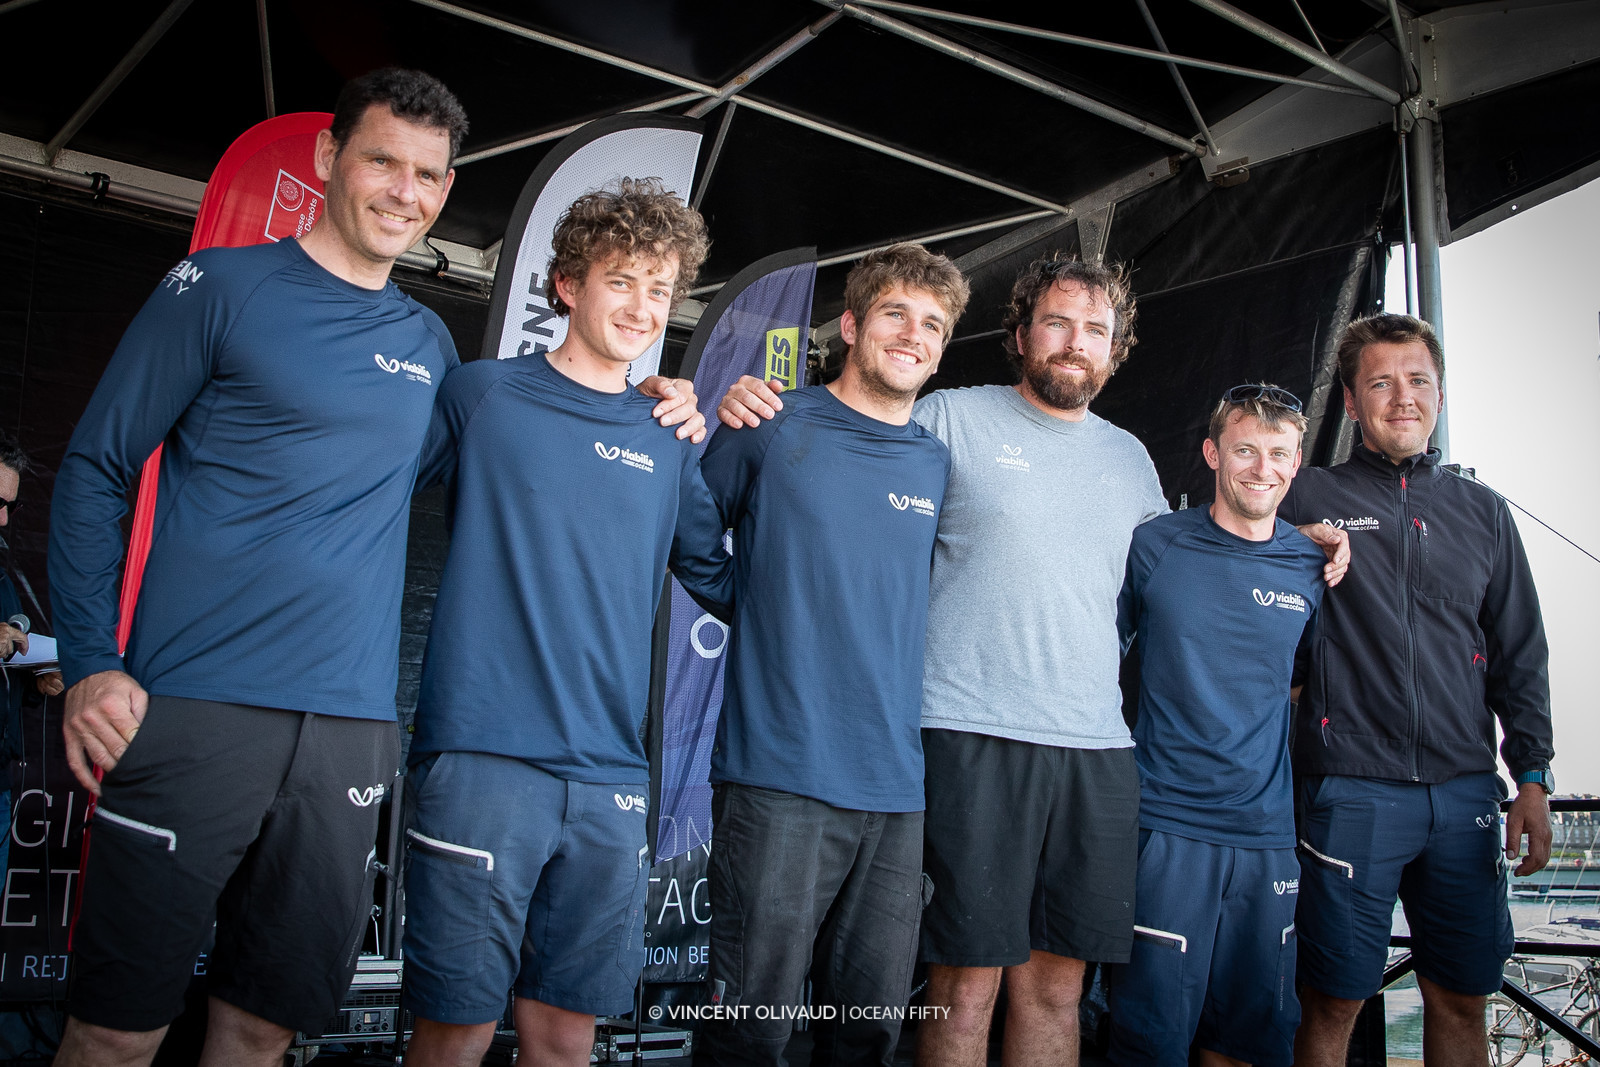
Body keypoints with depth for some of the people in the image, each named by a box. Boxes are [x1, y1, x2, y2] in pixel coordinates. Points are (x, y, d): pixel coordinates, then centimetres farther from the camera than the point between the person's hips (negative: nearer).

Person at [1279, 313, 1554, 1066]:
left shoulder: (1481, 511, 13)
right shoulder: (1309, 502, 2)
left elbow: (1519, 655, 14)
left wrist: (1532, 777, 7)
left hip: (1465, 792, 4)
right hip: (1351, 790, -4)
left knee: (1461, 998, 11)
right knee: (1334, 1001, 1)